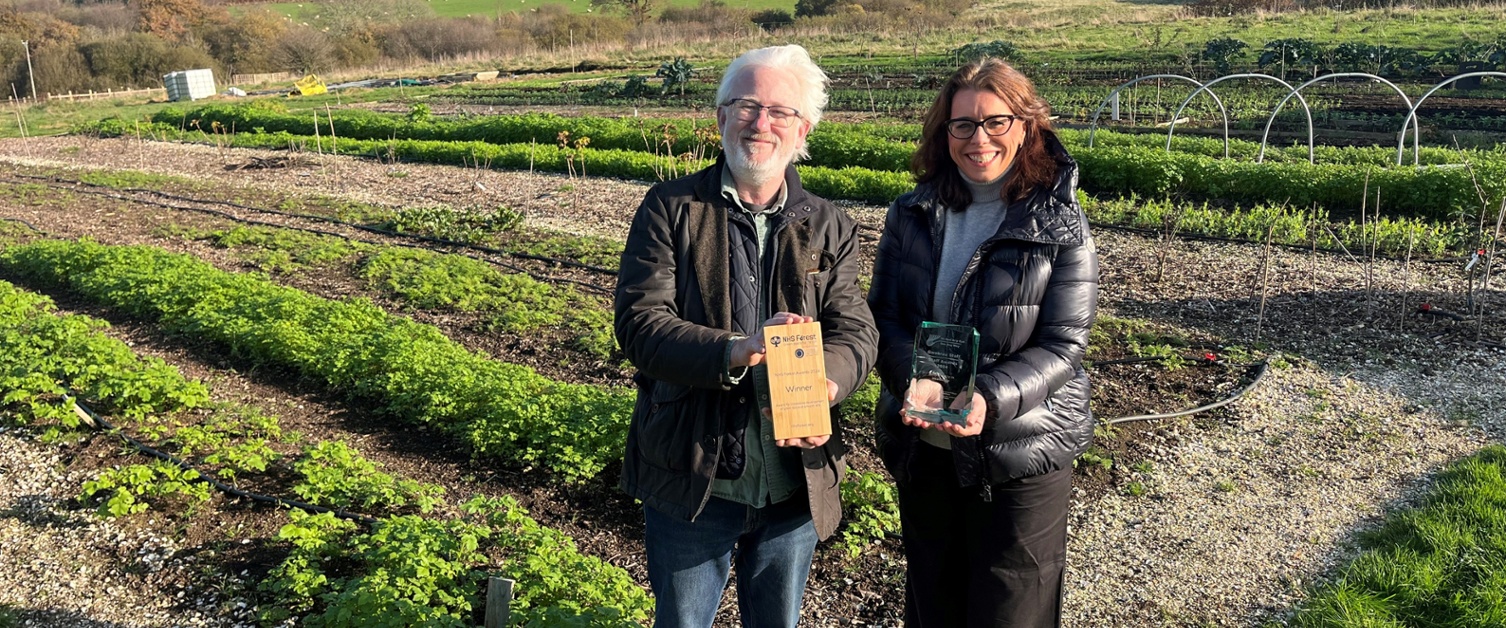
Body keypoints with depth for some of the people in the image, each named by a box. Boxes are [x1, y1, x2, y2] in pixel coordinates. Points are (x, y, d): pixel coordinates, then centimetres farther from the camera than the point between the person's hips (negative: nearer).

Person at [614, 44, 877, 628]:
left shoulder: (830, 228, 5)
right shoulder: (670, 208, -5)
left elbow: (856, 332, -5)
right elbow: (638, 320, -15)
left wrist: (820, 382, -28)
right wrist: (734, 350, -32)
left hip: (797, 486, 2)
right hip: (690, 479, -2)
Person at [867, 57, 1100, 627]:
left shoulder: (1060, 226, -9)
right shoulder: (914, 213, 1)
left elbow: (1062, 345, -12)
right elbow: (884, 315, 0)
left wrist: (988, 399, -29)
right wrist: (914, 379, -21)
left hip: (1020, 456, -3)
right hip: (922, 447, 4)